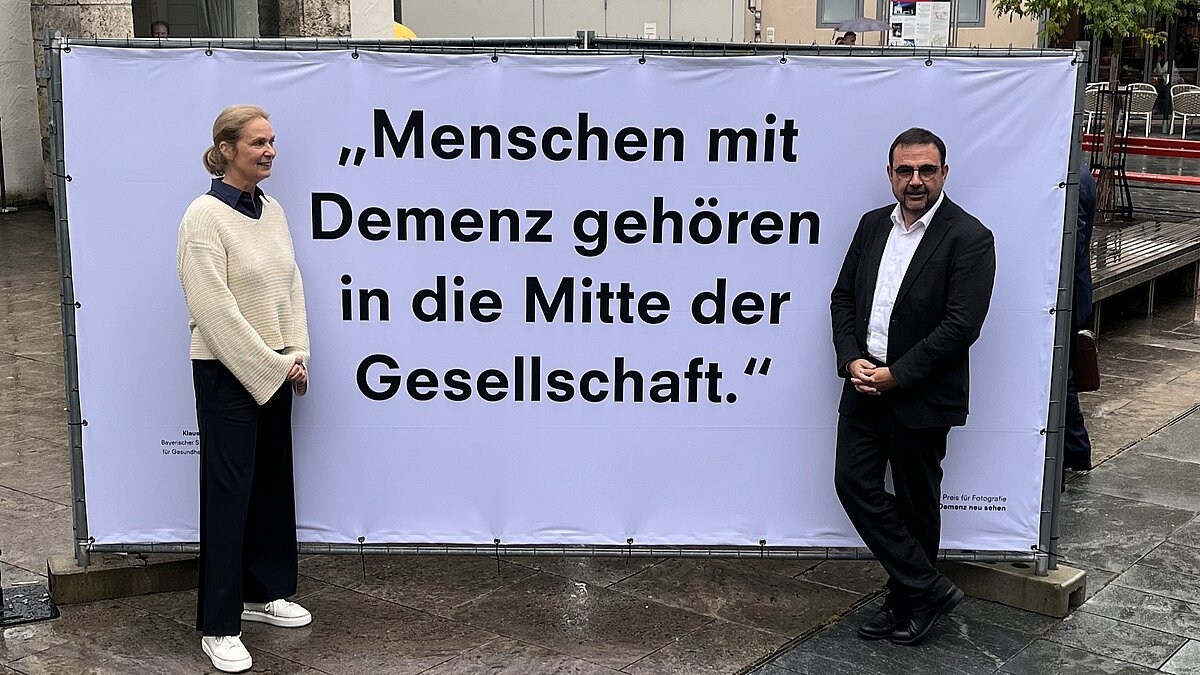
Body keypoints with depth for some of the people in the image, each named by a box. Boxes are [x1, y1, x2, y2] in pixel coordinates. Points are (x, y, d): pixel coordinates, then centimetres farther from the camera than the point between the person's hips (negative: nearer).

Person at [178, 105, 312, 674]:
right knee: (228, 493, -1)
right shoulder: (205, 216, -14)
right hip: (226, 373, -7)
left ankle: (263, 593, 31)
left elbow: (291, 287, 8)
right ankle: (219, 627, 9)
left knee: (273, 483, 14)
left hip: (273, 371, 7)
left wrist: (295, 358, -2)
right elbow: (215, 308, -18)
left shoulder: (272, 212, 7)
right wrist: (273, 364, -15)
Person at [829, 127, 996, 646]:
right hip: (865, 384, 6)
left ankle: (907, 602, 24)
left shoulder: (969, 238, -11)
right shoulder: (872, 225, 8)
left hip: (921, 395, -6)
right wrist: (852, 360, -7)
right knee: (853, 483, 2)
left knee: (915, 502, 7)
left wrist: (895, 376, -18)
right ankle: (928, 588, 14)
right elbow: (843, 297, 9)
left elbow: (961, 325, -18)